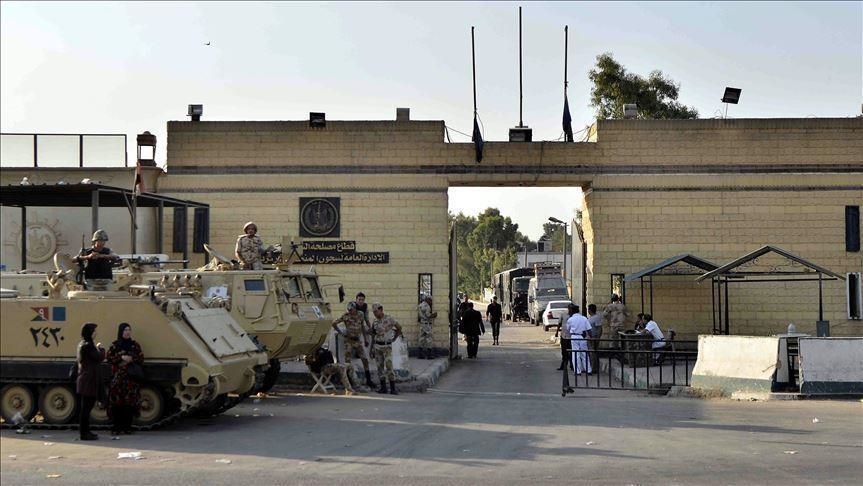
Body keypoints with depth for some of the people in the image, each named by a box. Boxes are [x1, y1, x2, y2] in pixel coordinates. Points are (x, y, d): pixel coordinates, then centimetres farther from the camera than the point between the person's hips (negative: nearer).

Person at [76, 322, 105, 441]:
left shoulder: (82, 344, 14)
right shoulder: (88, 346, -18)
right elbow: (99, 358, -15)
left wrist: (97, 348, 8)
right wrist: (101, 349, 0)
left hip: (83, 380, 10)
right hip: (89, 381, -10)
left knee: (85, 407, 16)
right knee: (86, 407, -5)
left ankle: (84, 431, 22)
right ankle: (84, 433, -2)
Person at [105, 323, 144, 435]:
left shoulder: (135, 345, 10)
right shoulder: (115, 345, 5)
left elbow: (141, 359, 9)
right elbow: (109, 357, -2)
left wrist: (131, 359, -9)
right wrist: (121, 357, -12)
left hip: (131, 378, 2)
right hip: (118, 378, -2)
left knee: (130, 403, -1)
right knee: (117, 402, -5)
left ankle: (127, 427, 6)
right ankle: (117, 427, 1)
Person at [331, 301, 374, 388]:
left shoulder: (360, 315, 4)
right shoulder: (345, 316, -7)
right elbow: (334, 323, -4)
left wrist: (366, 339, 13)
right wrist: (340, 332, -1)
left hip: (358, 340, 3)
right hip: (349, 340, -3)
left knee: (365, 359, -1)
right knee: (347, 361, -2)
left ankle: (368, 380, 4)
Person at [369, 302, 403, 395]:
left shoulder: (389, 318, -9)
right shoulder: (375, 322, 5)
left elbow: (399, 328, 4)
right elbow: (373, 336, 12)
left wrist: (394, 338, 5)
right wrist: (371, 349, 10)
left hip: (387, 346, -4)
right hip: (377, 346, 4)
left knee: (389, 366, -12)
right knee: (380, 367, 4)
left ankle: (393, 389, -10)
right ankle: (383, 387, 10)